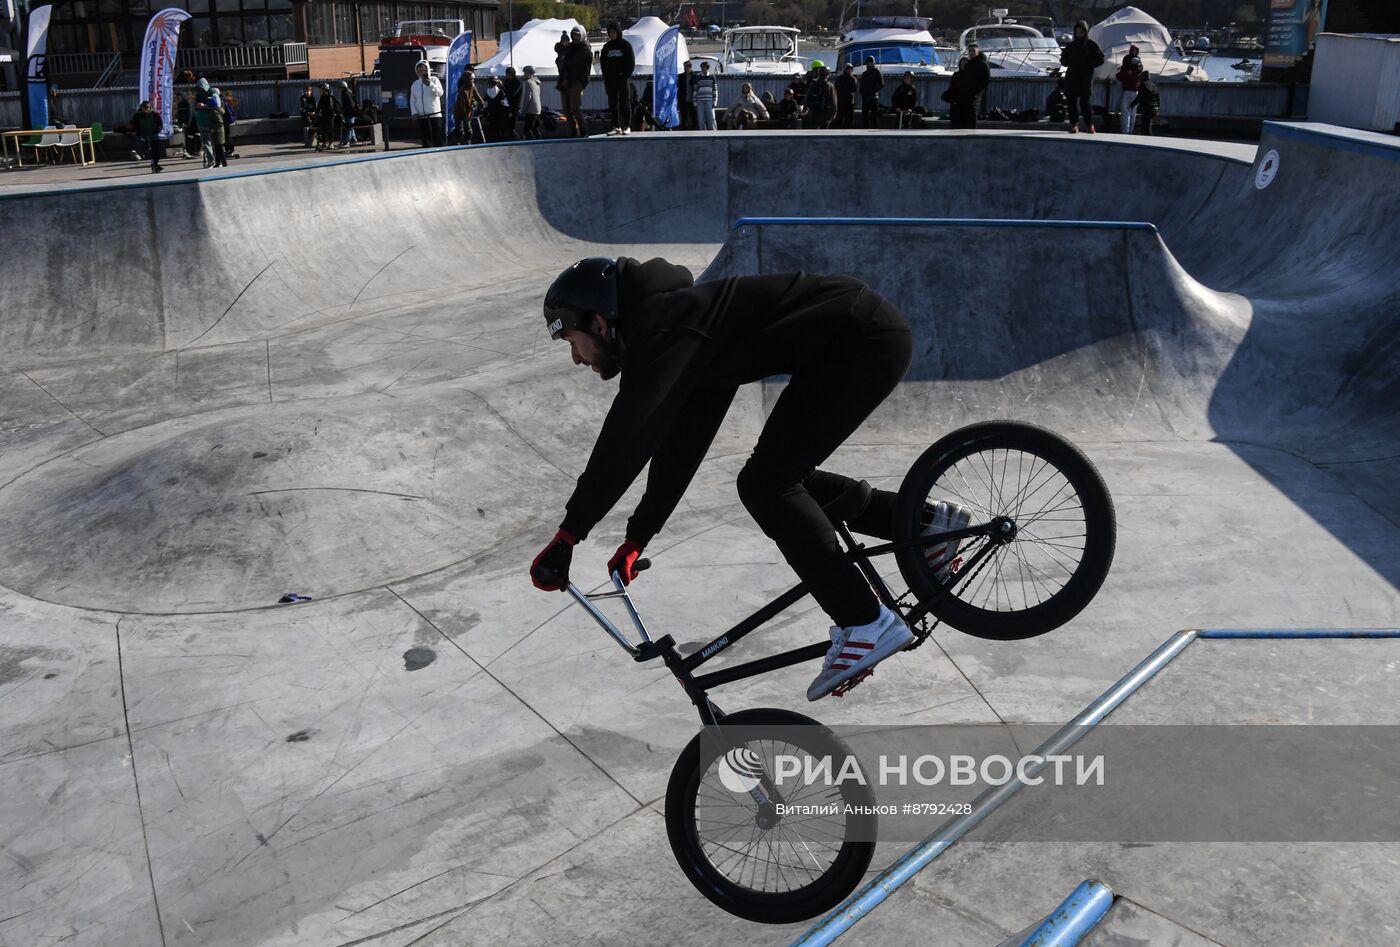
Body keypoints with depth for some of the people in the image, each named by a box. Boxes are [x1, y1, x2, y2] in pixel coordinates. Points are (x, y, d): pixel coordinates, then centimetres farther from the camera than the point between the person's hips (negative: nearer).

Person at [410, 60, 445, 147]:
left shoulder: (434, 80, 4)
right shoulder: (415, 84, 11)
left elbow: (440, 93, -10)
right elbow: (412, 100, 15)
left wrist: (430, 85, -22)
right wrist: (414, 112, 1)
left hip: (435, 115, -3)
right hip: (422, 116, 3)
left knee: (438, 139, -3)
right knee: (426, 140, 4)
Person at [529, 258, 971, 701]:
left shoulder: (662, 326, -14)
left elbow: (627, 435, -23)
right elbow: (680, 446, 22)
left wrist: (568, 536, -21)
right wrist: (636, 539, 23)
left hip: (863, 339, -10)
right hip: (868, 336, 10)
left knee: (766, 484, -10)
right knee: (784, 477, 15)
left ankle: (867, 624, -6)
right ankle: (928, 523, 19)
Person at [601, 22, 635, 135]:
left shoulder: (626, 45, 0)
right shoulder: (607, 46, 12)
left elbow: (631, 62, -2)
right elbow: (603, 62, 13)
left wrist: (625, 75, -12)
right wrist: (606, 76, -1)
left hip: (623, 78, -4)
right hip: (610, 79, 4)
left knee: (625, 102, -2)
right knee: (613, 103, 2)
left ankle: (627, 126, 1)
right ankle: (616, 126, 5)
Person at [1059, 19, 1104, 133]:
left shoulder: (1092, 45, 3)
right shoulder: (1071, 45, 12)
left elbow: (1100, 59, 1)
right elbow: (1063, 61, 16)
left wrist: (1088, 63, -13)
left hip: (1086, 78, -3)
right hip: (1071, 77, 3)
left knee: (1085, 102, -7)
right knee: (1072, 102, 0)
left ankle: (1090, 124, 4)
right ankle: (1074, 124, 7)